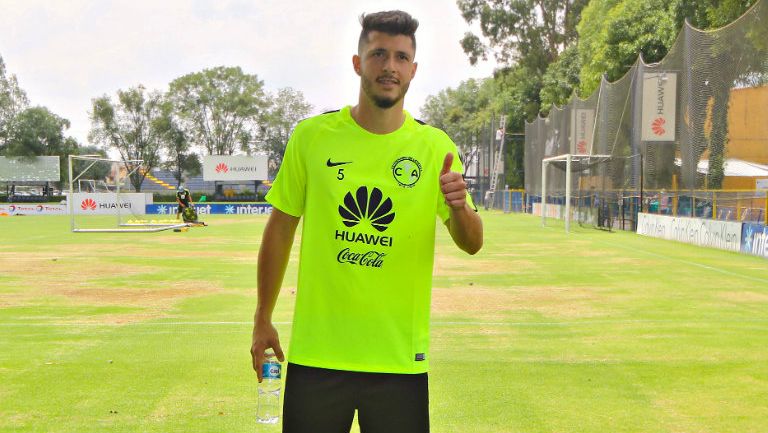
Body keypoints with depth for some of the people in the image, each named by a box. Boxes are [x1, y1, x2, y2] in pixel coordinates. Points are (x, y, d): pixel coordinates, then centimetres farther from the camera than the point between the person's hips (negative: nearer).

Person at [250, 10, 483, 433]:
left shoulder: (435, 146, 0)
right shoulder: (311, 136, -2)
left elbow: (471, 244, 2)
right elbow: (280, 229, 6)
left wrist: (459, 208, -21)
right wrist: (262, 320, 8)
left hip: (400, 357, 1)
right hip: (316, 351, 0)